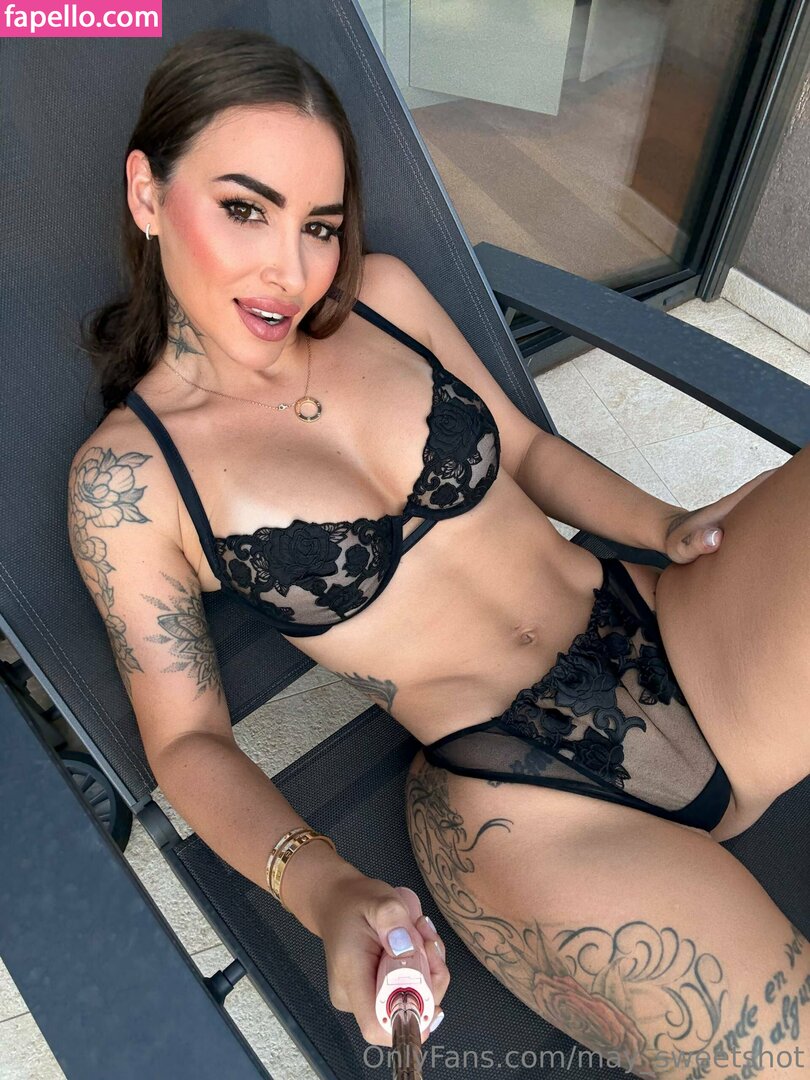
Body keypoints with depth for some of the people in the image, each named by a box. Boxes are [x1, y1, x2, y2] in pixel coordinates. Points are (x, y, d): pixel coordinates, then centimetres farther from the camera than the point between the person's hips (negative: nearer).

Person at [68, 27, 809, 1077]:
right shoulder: (127, 477, -4)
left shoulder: (382, 293, 6)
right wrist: (318, 884, -18)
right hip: (526, 804, -4)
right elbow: (187, 738, 0)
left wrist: (670, 524, -2)